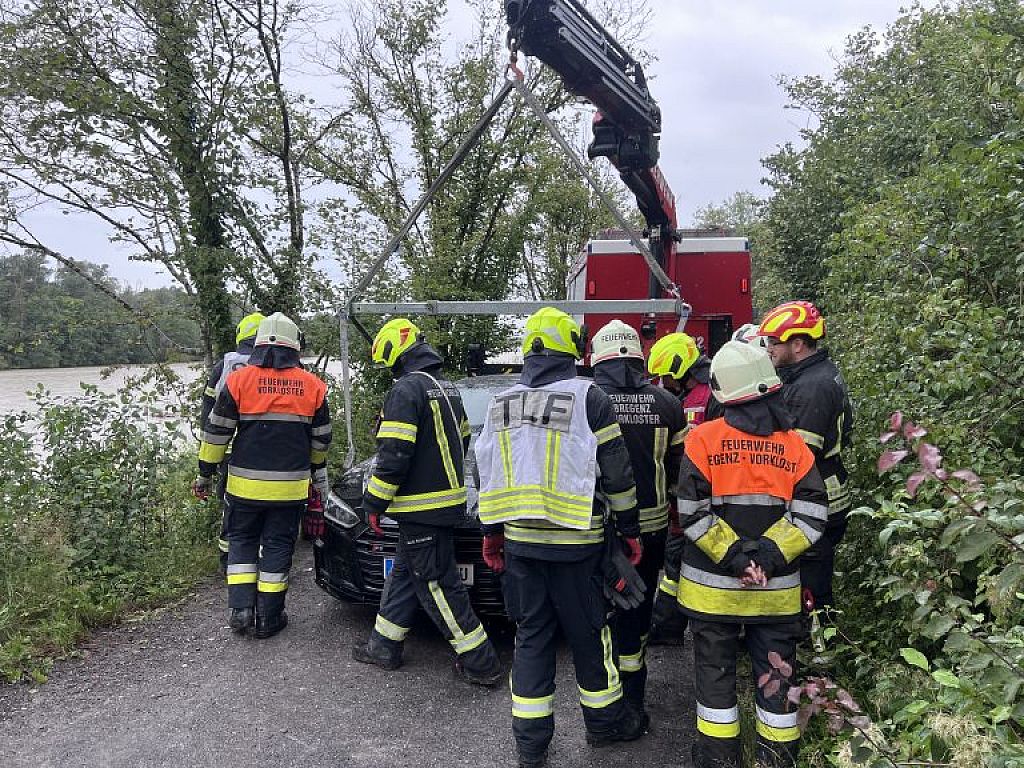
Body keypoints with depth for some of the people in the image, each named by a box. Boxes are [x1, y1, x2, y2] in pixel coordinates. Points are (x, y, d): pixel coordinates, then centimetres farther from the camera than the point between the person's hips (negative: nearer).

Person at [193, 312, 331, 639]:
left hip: (245, 483, 0)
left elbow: (216, 432, -3)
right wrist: (319, 478, 23)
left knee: (241, 541, 17)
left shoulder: (239, 380, -5)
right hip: (290, 486, 1)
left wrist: (205, 474, 8)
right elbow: (320, 440, 9)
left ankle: (241, 608, 8)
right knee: (278, 546, 10)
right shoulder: (312, 385, 1)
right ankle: (268, 618, 15)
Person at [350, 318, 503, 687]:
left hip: (421, 507, -10)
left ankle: (481, 663, 5)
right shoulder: (447, 388, 14)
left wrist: (374, 503, -12)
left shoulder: (406, 389, -16)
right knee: (404, 574, 19)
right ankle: (384, 646, 29)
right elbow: (462, 440, 23)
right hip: (449, 500, 10)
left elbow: (394, 455, -21)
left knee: (437, 584, -1)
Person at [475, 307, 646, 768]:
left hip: (519, 540, 4)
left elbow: (487, 473, 11)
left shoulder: (502, 403, 7)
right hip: (574, 542, -4)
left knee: (531, 638, 12)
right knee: (589, 635, 13)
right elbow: (617, 473, -6)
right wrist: (629, 530, 4)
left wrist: (492, 531, 19)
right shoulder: (588, 398, -9)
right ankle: (605, 722, 31)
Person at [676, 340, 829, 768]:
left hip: (713, 586, -2)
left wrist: (731, 555, -11)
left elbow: (692, 513, -14)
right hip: (775, 589, 2)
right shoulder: (795, 446, -2)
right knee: (775, 675, 16)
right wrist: (769, 555, -10)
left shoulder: (704, 439, -10)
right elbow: (811, 516, -7)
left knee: (715, 672, 12)